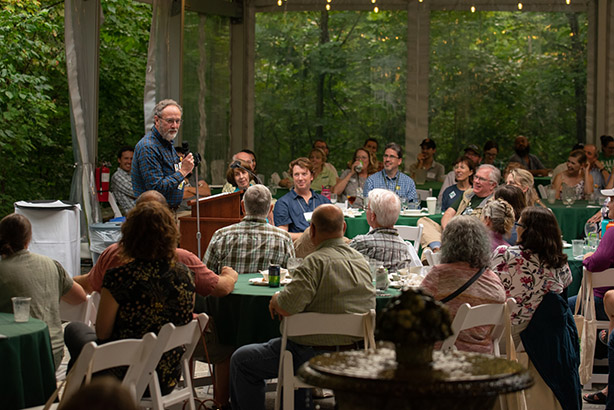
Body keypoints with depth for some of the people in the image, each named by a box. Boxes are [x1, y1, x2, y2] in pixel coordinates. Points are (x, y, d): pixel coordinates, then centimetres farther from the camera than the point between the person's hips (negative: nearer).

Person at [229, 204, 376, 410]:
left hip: (317, 356, -8)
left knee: (241, 360, 8)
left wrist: (275, 299, -5)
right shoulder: (362, 261, 5)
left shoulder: (317, 262, -21)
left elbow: (286, 308, -29)